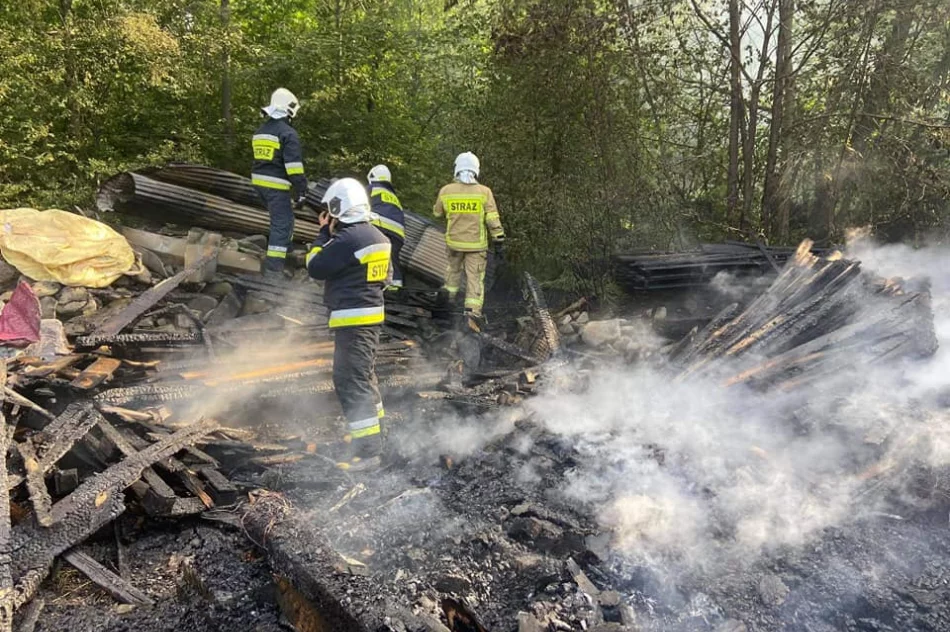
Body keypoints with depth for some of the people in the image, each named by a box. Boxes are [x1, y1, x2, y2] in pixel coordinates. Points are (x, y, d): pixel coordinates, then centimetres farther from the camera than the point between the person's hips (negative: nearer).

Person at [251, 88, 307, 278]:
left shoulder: (260, 131, 16)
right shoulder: (288, 133, -12)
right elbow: (294, 167, -18)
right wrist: (301, 191, -13)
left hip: (259, 182, 9)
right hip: (277, 185, -9)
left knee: (282, 217, 27)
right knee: (281, 223, -5)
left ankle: (284, 247, 43)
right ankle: (273, 267, -9)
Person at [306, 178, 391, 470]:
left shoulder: (347, 239, -19)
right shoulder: (377, 236, 10)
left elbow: (316, 267, -12)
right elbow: (386, 276, 19)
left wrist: (324, 234, -2)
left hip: (352, 319, -10)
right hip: (372, 314, 10)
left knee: (351, 382, -7)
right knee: (364, 375, 22)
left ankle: (367, 450, -4)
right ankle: (372, 433, 37)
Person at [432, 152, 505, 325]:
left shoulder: (446, 191, -7)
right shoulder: (484, 192, -11)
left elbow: (437, 213, 9)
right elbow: (493, 220, -11)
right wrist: (499, 241, -3)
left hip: (454, 241, 2)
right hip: (476, 244, -2)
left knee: (454, 268, 27)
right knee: (475, 278, 3)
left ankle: (450, 294, 43)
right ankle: (472, 311, -5)